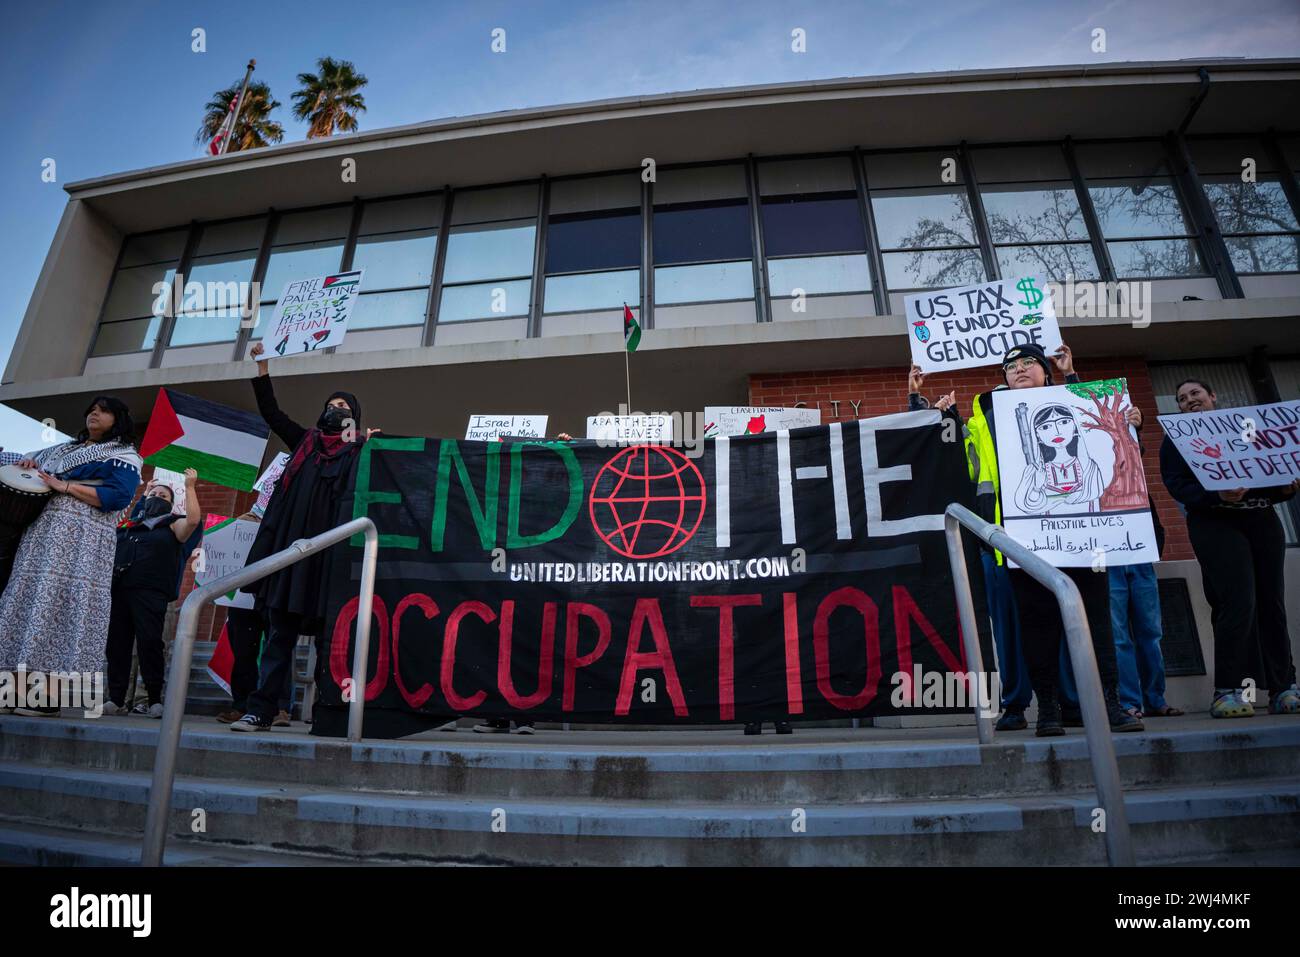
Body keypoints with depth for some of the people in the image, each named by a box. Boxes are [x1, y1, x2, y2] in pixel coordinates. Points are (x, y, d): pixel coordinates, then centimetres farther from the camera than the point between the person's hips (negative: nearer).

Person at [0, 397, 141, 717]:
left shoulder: (123, 456, 3)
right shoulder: (65, 448, 27)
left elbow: (117, 497, -11)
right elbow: (31, 460, 37)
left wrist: (64, 486, -13)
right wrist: (29, 463, 14)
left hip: (81, 540, -8)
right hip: (43, 533, 8)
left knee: (61, 602, -14)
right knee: (31, 601, 0)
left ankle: (49, 697, -14)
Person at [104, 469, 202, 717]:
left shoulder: (173, 525, 10)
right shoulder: (129, 524, 25)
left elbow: (193, 520, -11)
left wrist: (189, 487, -11)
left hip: (150, 593, -5)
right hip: (119, 590, 5)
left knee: (149, 643, -9)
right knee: (116, 643, 5)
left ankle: (155, 700, -4)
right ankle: (116, 699, 12)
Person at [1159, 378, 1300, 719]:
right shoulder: (1177, 438, 7)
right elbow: (1178, 486, -6)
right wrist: (1217, 495, -22)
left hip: (1262, 520, 5)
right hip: (1215, 523, -4)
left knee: (1272, 604, 3)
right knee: (1237, 604, -15)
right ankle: (1228, 690, -10)